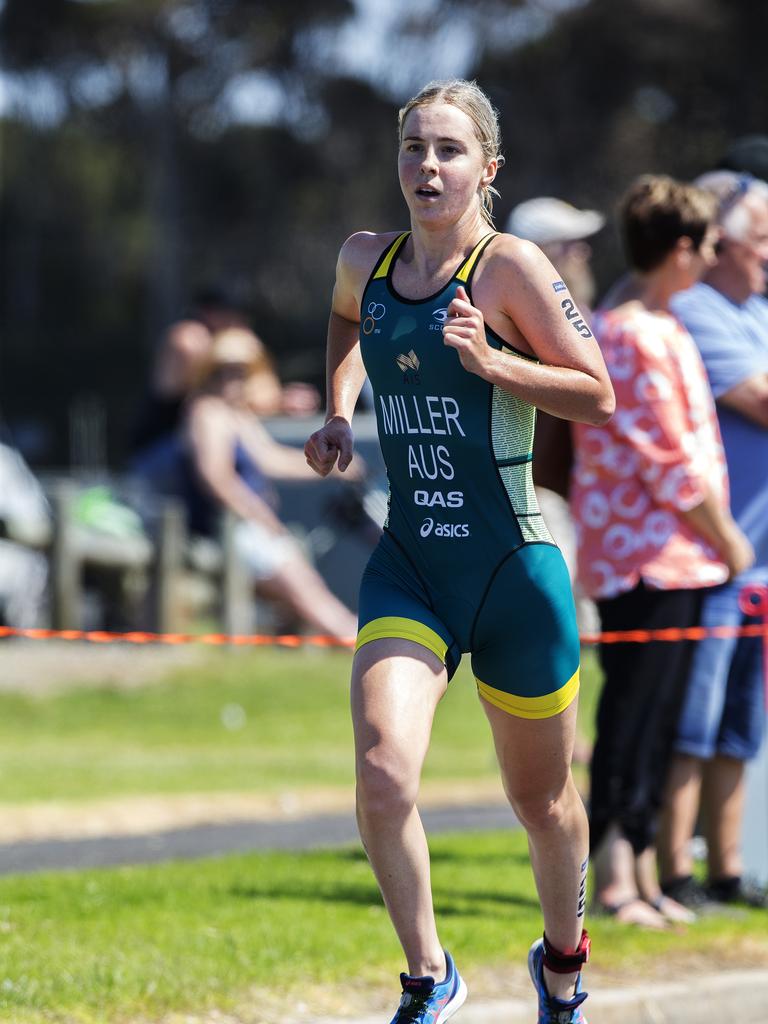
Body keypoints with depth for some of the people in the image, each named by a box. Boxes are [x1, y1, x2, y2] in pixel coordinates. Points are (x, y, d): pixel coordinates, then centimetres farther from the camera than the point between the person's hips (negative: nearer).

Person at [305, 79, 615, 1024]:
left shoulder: (509, 266, -10)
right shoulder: (365, 260, 5)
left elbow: (597, 394, -9)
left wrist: (490, 360, -22)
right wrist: (337, 412, 16)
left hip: (513, 567, -3)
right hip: (407, 564, 3)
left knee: (541, 803, 13)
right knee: (382, 777, -20)